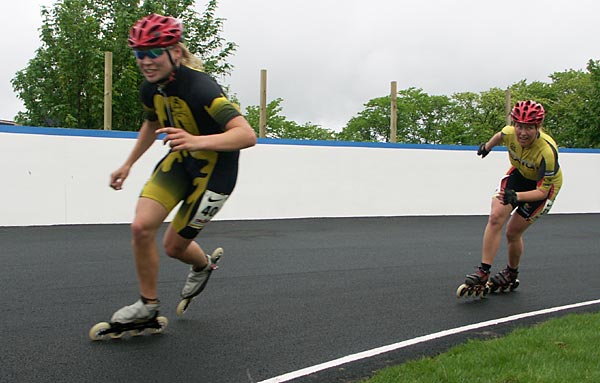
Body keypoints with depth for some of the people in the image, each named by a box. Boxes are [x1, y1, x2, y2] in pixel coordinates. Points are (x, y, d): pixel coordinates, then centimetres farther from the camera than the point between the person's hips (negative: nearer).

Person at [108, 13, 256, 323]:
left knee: (174, 245, 2)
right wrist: (128, 164, 22)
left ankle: (203, 266, 41)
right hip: (181, 159, 6)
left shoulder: (201, 88, -30)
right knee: (141, 226, -13)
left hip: (215, 168, -6)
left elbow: (247, 135, -39)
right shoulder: (150, 88, -6)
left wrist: (197, 141, -52)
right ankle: (148, 305, 8)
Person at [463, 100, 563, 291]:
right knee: (496, 216, -16)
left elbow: (542, 191, -30)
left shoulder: (547, 151, -38)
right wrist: (487, 146, 25)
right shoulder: (509, 132, -24)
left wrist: (516, 196, -47)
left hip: (545, 184, -4)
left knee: (512, 233, -4)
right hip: (519, 173, 4)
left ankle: (511, 273, 24)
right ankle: (483, 272, -12)